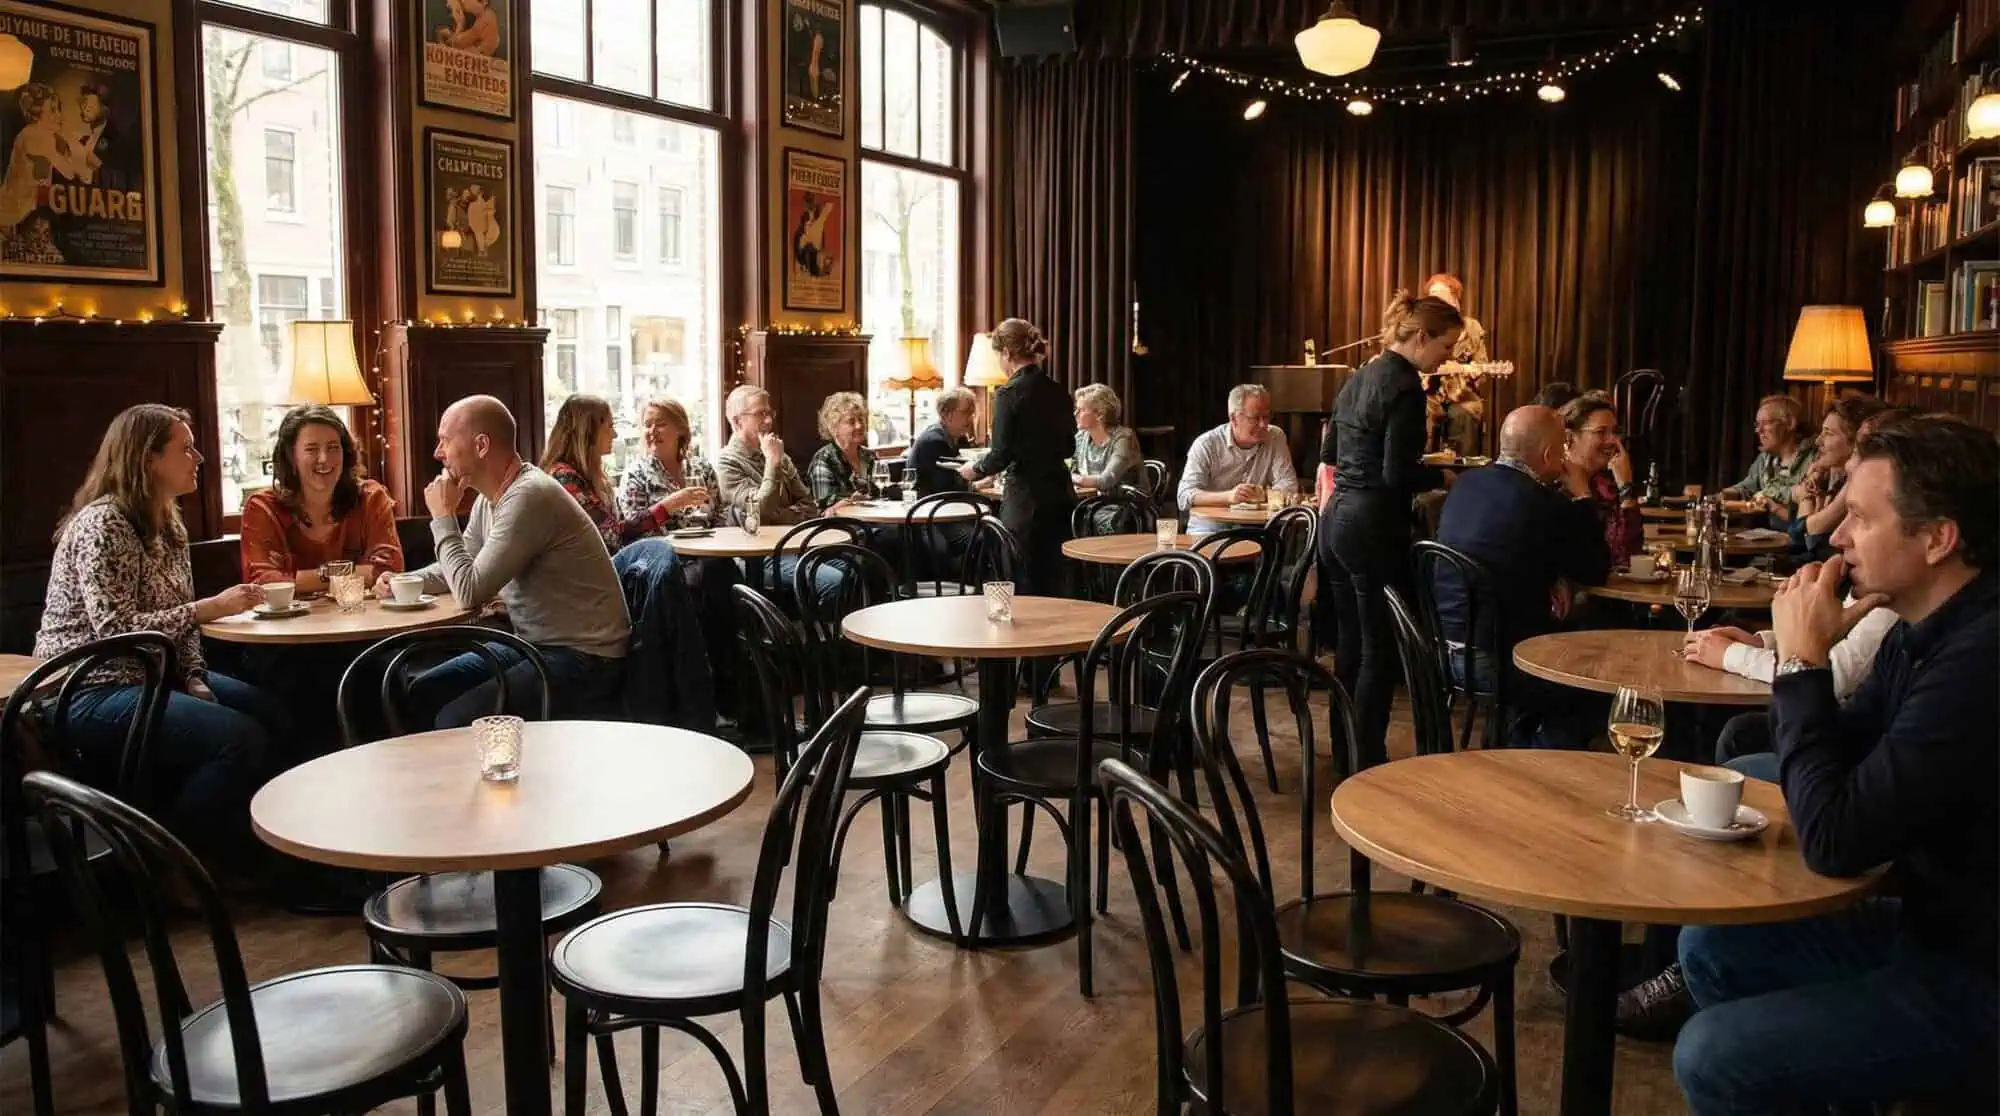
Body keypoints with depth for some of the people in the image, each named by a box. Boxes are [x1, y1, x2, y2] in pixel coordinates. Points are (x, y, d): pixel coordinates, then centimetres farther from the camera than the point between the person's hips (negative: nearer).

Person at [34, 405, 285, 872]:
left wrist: (195, 679, -3)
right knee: (241, 737, -24)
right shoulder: (102, 524, -18)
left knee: (274, 719, 0)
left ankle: (214, 842, 15)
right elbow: (117, 630, -25)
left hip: (150, 675, 9)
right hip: (91, 691, -9)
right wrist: (211, 608, -25)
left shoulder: (169, 525, 10)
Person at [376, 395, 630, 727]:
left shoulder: (529, 496, -22)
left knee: (455, 721, -21)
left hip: (582, 658, -10)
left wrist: (443, 516, -12)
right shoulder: (490, 498, 9)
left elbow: (470, 591, -23)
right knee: (422, 693, 8)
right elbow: (462, 567, 24)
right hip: (534, 644, 10)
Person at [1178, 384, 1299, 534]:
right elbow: (1184, 497, -16)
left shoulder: (1276, 437, 3)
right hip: (1210, 525, -3)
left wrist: (1259, 495, -20)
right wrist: (1228, 496, -31)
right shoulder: (1205, 444, -7)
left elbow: (1289, 485, 0)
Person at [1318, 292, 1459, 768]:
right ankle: (1368, 759, 5)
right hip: (1374, 528, -9)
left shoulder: (1359, 378, 13)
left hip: (1337, 520, 9)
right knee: (1380, 649, 0)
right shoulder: (1404, 387, -14)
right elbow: (1399, 475, -20)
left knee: (1350, 641, 16)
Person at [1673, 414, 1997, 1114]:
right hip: (1930, 924, 9)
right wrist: (1808, 659, -8)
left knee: (1713, 1055, -17)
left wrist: (1803, 662, -21)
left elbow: (1833, 841, -28)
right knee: (1709, 946, 13)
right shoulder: (1924, 631, 2)